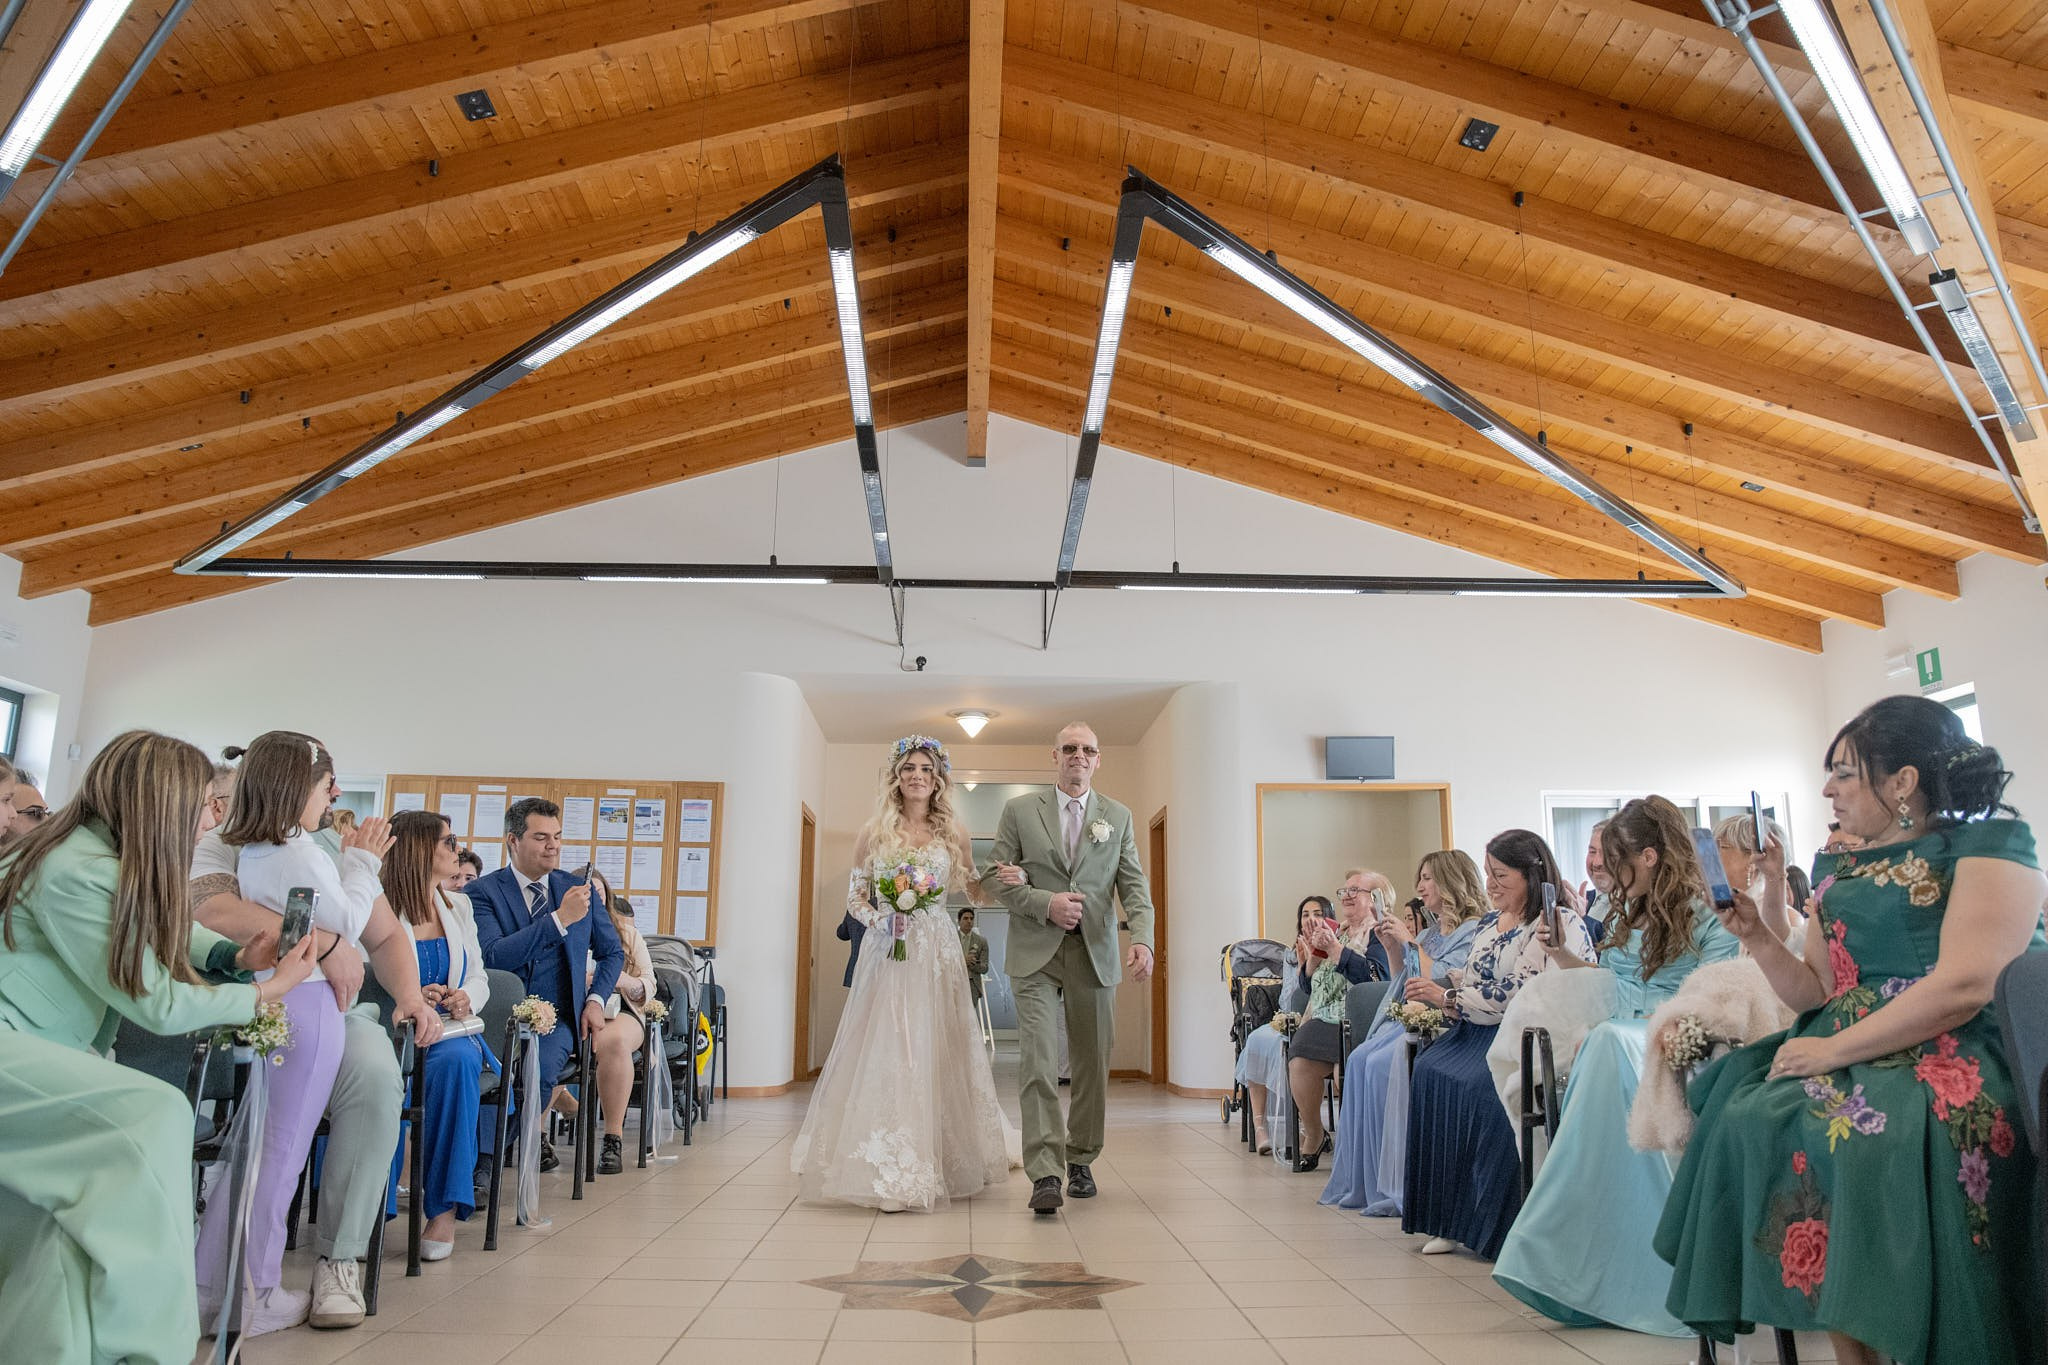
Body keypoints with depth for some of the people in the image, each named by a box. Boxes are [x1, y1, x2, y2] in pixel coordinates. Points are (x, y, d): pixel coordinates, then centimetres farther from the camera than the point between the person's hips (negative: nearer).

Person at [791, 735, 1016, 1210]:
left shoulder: (952, 834, 7)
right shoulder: (875, 832, 5)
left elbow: (976, 890, 10)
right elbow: (854, 894, 9)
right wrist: (876, 920, -10)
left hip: (937, 953, 1)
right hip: (887, 951, -1)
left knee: (935, 1054, 3)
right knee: (886, 1051, -5)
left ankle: (939, 1164, 16)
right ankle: (890, 1176, 0)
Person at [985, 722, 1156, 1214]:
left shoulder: (1118, 817, 11)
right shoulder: (1019, 810, 6)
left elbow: (1134, 886, 4)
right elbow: (1000, 877, 3)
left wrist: (1142, 938, -12)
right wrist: (1045, 904, -13)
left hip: (1095, 954, 2)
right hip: (1035, 953, -2)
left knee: (1092, 1063, 8)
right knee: (1038, 1061, -12)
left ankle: (1081, 1160, 24)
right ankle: (1045, 1173, -12)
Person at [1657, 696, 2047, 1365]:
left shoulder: (1989, 844, -2)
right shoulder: (1836, 871, 19)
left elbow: (1965, 986, -15)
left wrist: (1832, 1049, -16)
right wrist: (1757, 936, 4)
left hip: (1949, 1057, -7)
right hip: (1846, 1056, 7)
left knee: (1859, 1133, -35)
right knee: (1747, 1118, -18)